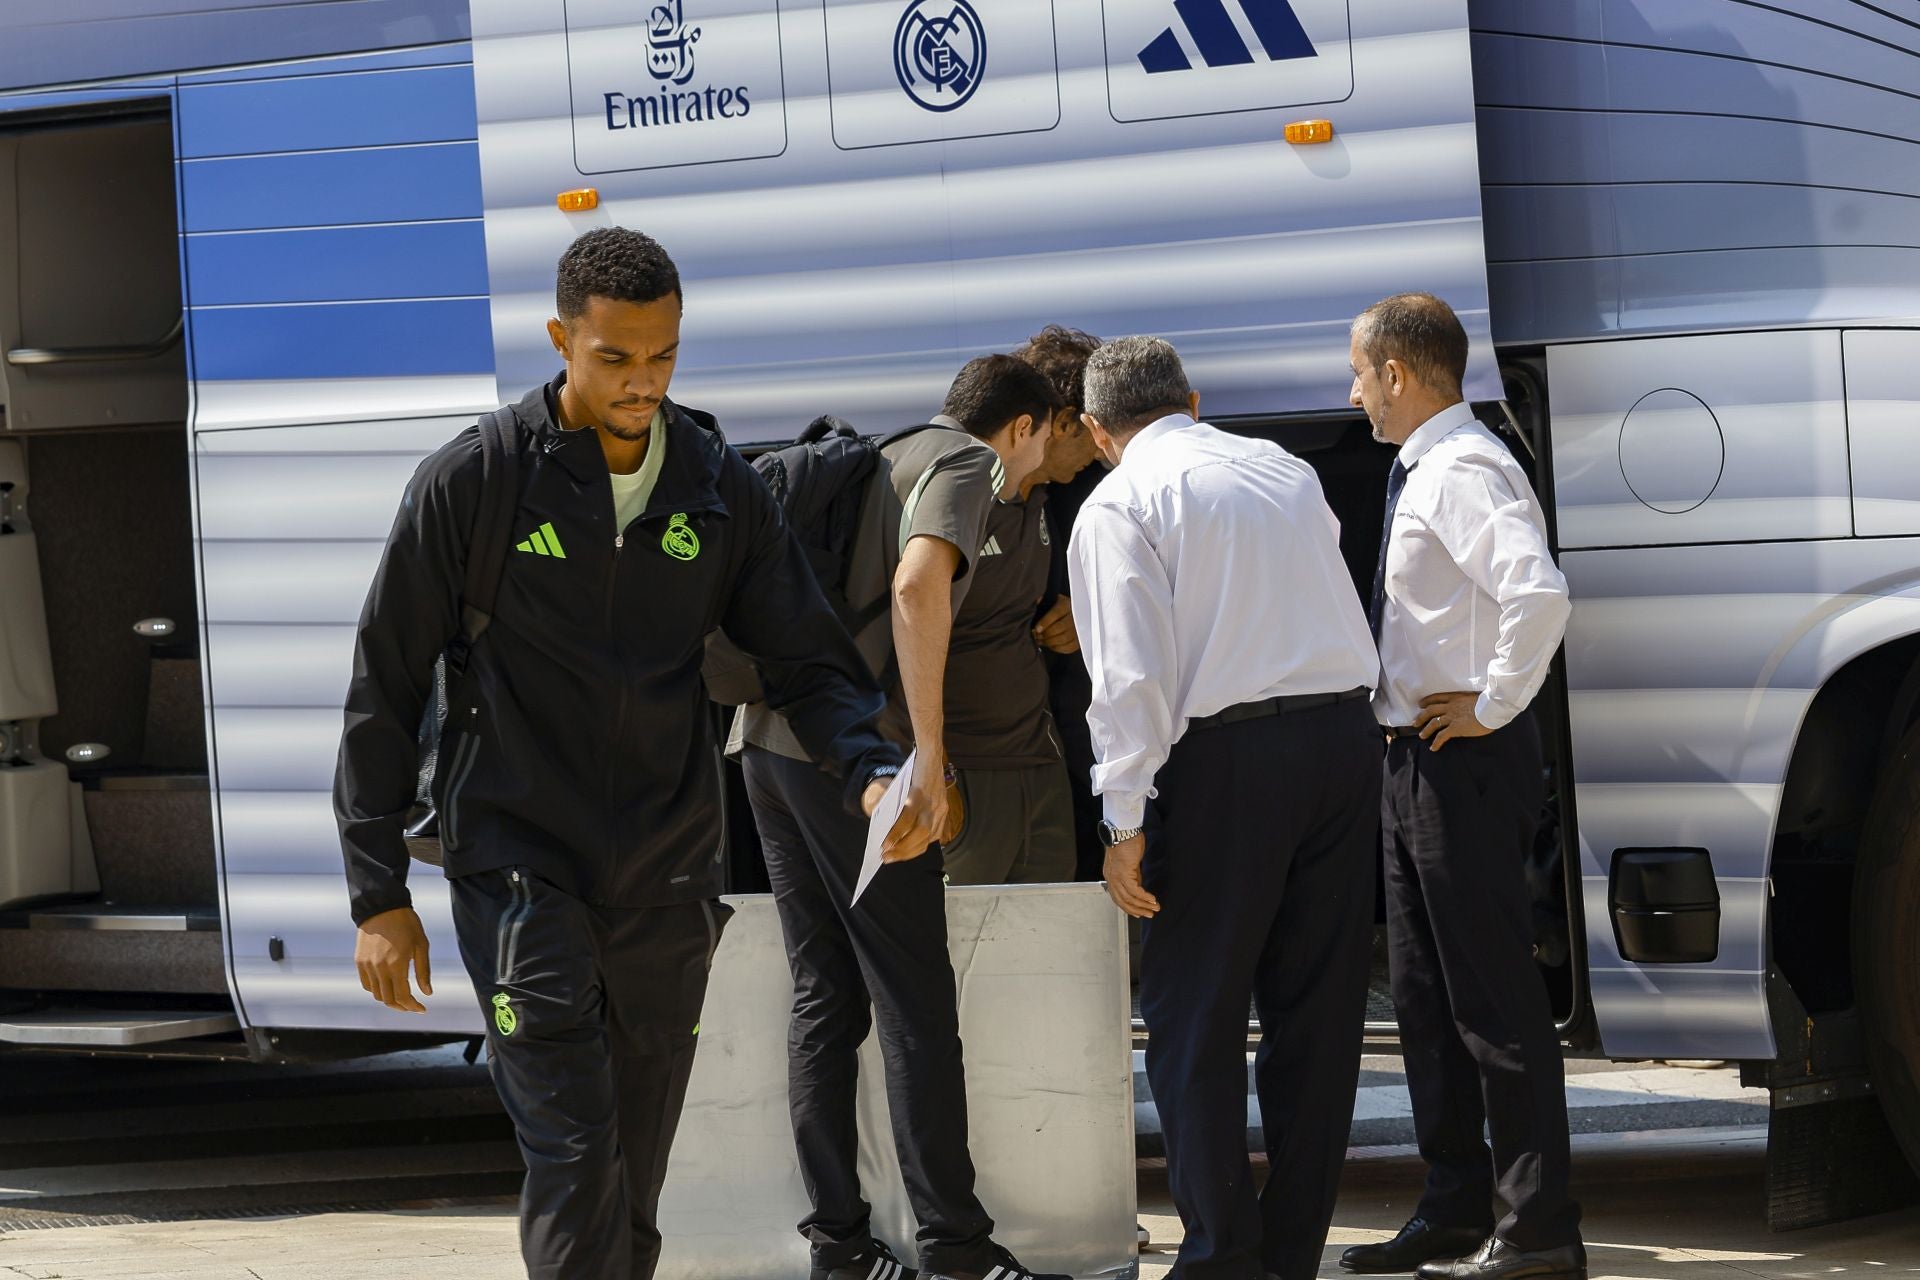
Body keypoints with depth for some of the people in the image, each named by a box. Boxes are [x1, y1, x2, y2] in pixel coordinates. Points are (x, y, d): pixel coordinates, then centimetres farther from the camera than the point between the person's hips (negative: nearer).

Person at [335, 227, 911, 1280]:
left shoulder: (718, 488, 5)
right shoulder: (471, 482, -5)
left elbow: (807, 661, 9)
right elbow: (384, 691, -1)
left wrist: (868, 771, -13)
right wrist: (380, 895, -4)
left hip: (668, 877, 4)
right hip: (520, 868, -4)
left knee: (637, 1172, 10)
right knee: (574, 1160, -14)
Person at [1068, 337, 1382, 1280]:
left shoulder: (1120, 504, -3)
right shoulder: (1285, 470, 16)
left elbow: (1132, 673, -12)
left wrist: (1125, 824, -10)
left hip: (1228, 752, -6)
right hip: (1346, 732, 6)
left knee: (1195, 1020, 2)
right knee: (1317, 1008, 9)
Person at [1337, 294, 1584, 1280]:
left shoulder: (1463, 472, -17)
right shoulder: (1422, 472, 15)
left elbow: (1539, 593, -32)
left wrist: (1496, 706, -22)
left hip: (1465, 759, -10)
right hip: (1413, 760, 11)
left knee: (1493, 995, -7)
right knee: (1426, 995, 14)